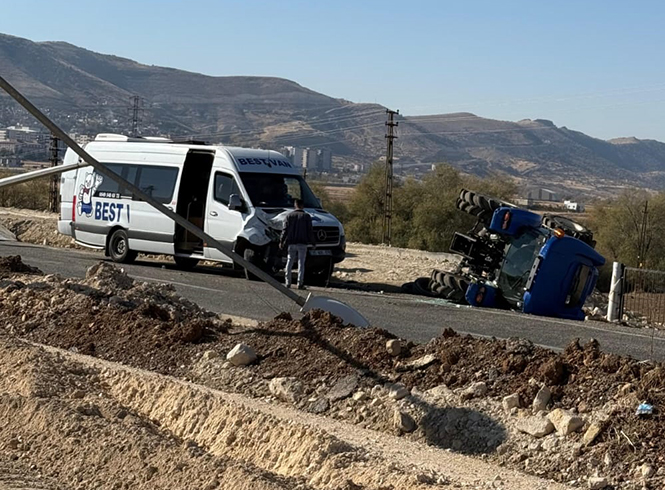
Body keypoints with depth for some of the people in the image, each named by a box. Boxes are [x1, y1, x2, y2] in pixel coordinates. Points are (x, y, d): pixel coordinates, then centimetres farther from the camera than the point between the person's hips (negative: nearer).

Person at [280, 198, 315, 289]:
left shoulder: (289, 215, 5)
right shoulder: (306, 216, -1)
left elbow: (285, 229, 3)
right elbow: (310, 231, -1)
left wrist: (282, 241, 8)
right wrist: (313, 242, 7)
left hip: (291, 243, 2)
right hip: (302, 244, -2)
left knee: (290, 262, 10)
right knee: (301, 263, 0)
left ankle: (288, 282, 10)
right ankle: (300, 283, -6)